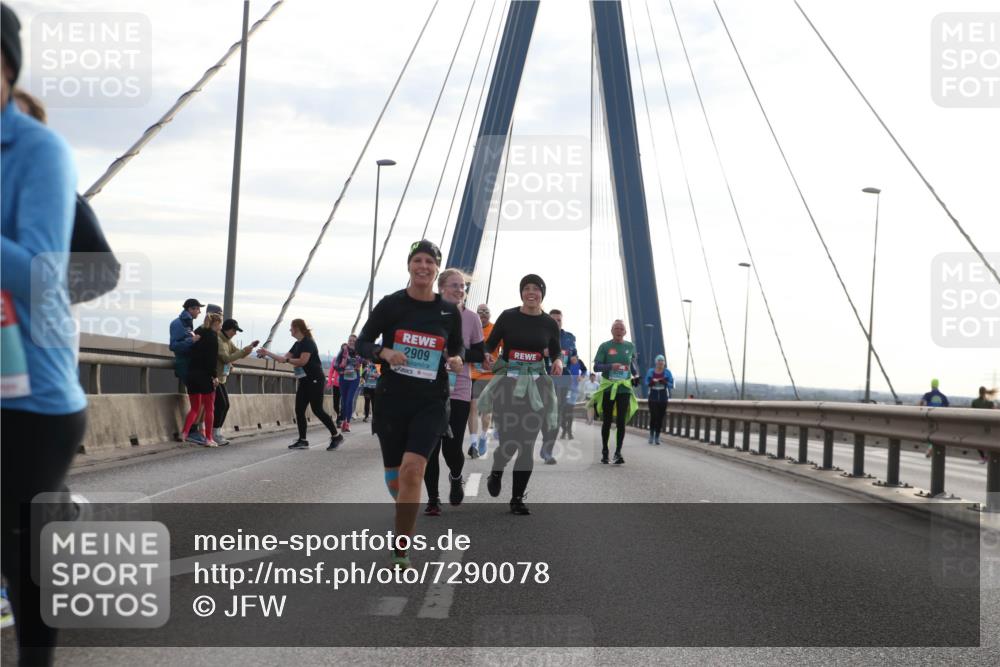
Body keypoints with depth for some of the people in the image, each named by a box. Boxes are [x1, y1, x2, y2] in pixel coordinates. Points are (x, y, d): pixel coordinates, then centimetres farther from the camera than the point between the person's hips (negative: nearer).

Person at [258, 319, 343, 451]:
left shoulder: (308, 342, -12)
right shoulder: (298, 344, 15)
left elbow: (302, 361, -22)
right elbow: (284, 358, 18)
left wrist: (287, 360, -16)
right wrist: (267, 353, 15)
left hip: (315, 380, -9)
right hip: (304, 381, 9)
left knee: (317, 410, -10)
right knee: (299, 410, 3)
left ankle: (336, 436, -1)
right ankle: (302, 441, 6)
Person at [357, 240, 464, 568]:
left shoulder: (450, 312, 3)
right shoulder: (391, 304, -2)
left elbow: (456, 348, 18)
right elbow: (362, 343, 3)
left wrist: (456, 360, -5)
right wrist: (384, 353, -17)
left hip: (431, 402, -1)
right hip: (392, 399, 1)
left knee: (412, 469, -19)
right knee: (394, 478, 10)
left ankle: (401, 551, -12)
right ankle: (407, 510, 45)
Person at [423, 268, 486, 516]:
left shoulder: (471, 318, 0)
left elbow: (480, 355, 3)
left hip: (459, 391, 0)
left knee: (452, 448, -5)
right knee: (430, 447, 0)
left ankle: (456, 477, 30)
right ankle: (432, 498, 16)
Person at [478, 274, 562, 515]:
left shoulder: (549, 323, 4)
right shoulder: (508, 317, -2)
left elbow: (555, 351, 16)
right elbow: (490, 344, 0)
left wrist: (558, 361, -7)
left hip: (536, 386, 2)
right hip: (508, 383, -2)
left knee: (527, 445, 1)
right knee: (509, 442, -8)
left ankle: (517, 498, 14)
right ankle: (496, 472, 28)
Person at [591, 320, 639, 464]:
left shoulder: (630, 346, 7)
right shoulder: (605, 346, -1)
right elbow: (596, 366, -5)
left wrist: (636, 374, 9)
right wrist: (611, 366, -21)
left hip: (624, 388, 1)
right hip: (608, 387, -1)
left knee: (621, 422, -5)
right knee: (607, 421, 7)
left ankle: (618, 452, -2)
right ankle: (604, 452, 19)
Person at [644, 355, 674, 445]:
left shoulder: (667, 372, 1)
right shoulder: (650, 371, 4)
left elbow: (671, 385, 0)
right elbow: (646, 383, 7)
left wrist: (665, 382, -20)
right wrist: (651, 382, -15)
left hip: (663, 398, 0)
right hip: (653, 397, 0)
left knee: (660, 418, 0)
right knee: (653, 416, -9)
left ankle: (657, 437, 9)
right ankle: (651, 435, 10)